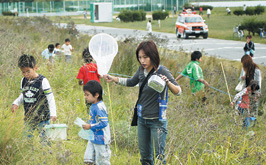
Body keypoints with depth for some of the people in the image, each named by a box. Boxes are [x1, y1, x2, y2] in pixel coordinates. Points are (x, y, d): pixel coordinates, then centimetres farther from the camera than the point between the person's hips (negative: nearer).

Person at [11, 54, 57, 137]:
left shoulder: (42, 81, -12)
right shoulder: (23, 81, 4)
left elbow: (50, 98, -11)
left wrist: (53, 114, -19)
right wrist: (16, 103, -1)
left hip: (42, 117, -5)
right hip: (28, 118, 5)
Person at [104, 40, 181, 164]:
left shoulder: (162, 71, -17)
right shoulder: (142, 69, 2)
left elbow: (178, 91, -25)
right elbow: (131, 82, 22)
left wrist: (168, 82, -44)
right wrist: (113, 79, 15)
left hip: (157, 121, -6)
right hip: (141, 118, 7)